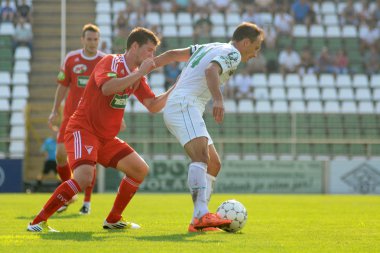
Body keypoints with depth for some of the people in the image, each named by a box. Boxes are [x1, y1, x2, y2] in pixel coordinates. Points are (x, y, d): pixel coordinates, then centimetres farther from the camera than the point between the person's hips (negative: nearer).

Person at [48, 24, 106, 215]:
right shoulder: (71, 59, 1)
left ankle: (87, 201, 6)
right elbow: (63, 85, 10)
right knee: (61, 154, -5)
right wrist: (55, 111, 6)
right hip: (71, 115, 2)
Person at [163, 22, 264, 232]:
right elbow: (211, 71, -24)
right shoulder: (232, 53, -4)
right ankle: (202, 214, -46)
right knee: (201, 156, -28)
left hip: (174, 107, 10)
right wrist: (218, 99, -39)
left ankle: (198, 221, 2)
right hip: (184, 105, -10)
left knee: (214, 163, 9)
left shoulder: (210, 47, 25)